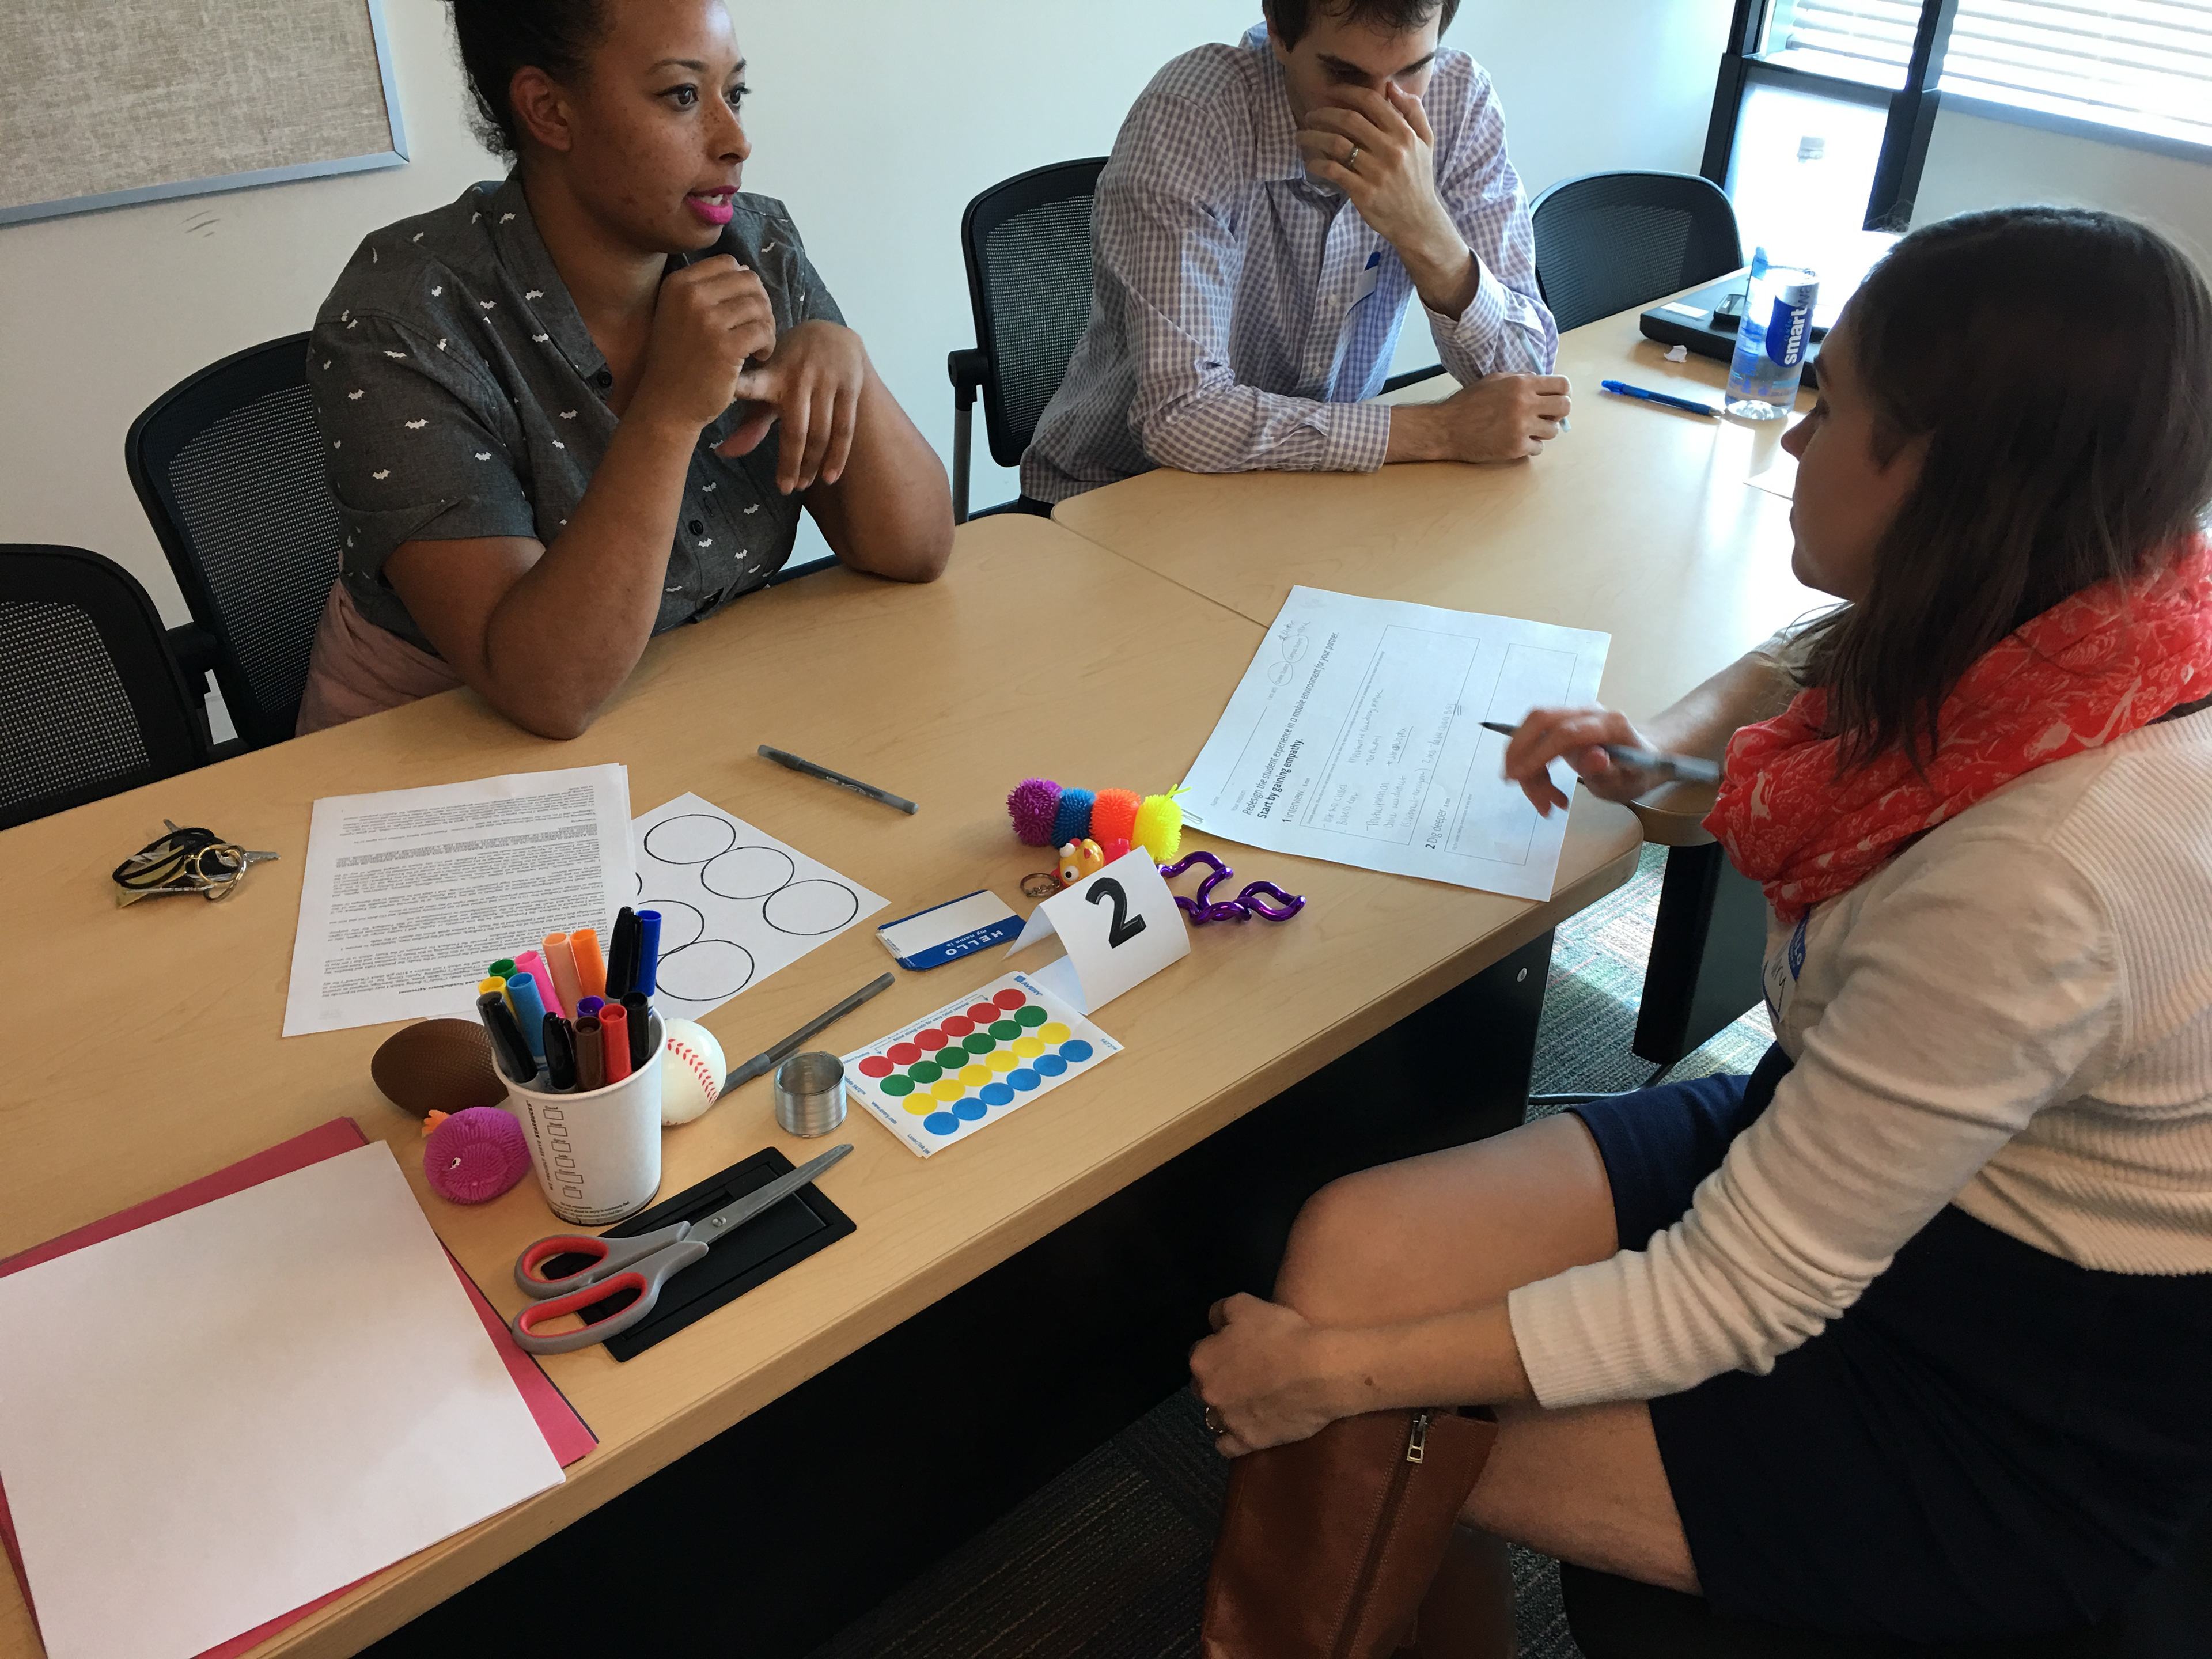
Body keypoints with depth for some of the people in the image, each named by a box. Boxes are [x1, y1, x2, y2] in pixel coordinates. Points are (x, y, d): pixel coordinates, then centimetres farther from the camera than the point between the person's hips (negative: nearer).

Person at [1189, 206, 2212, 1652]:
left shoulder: (2052, 869, -35)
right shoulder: (2049, 624, -11)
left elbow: (1732, 1300, -28)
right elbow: (1801, 665, 15)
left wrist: (1355, 1371, -19)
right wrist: (1656, 747, -5)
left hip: (2016, 1419, -6)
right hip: (1860, 1155, 7)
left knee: (1346, 1446, -6)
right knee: (1351, 1242, -7)